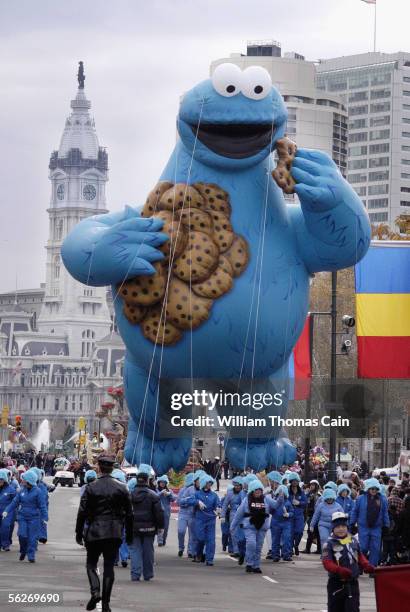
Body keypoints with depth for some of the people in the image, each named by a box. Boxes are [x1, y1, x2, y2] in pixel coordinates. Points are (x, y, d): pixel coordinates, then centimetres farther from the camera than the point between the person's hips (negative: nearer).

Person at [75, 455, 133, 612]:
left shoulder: (91, 487, -6)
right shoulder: (121, 488, 0)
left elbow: (82, 512, -5)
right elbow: (129, 514, 3)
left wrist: (79, 533, 3)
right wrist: (129, 534, 12)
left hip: (95, 532, -2)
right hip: (114, 533, 2)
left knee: (91, 564, 11)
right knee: (109, 566, 6)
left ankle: (95, 592, -14)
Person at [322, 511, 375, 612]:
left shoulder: (353, 541, 9)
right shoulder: (329, 544, -7)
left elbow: (360, 557, 19)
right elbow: (327, 562, -16)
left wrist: (366, 566, -2)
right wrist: (339, 570, -33)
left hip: (352, 583, 2)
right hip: (336, 584, -2)